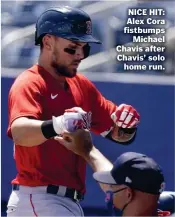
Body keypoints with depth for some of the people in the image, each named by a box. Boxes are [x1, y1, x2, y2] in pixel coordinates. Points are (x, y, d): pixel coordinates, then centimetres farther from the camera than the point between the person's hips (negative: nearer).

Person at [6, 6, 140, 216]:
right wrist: (55, 126, -54)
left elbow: (118, 134, 15)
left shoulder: (81, 85, 14)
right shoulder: (29, 84, -13)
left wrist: (126, 125, -9)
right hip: (39, 199, -9)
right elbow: (18, 131, -34)